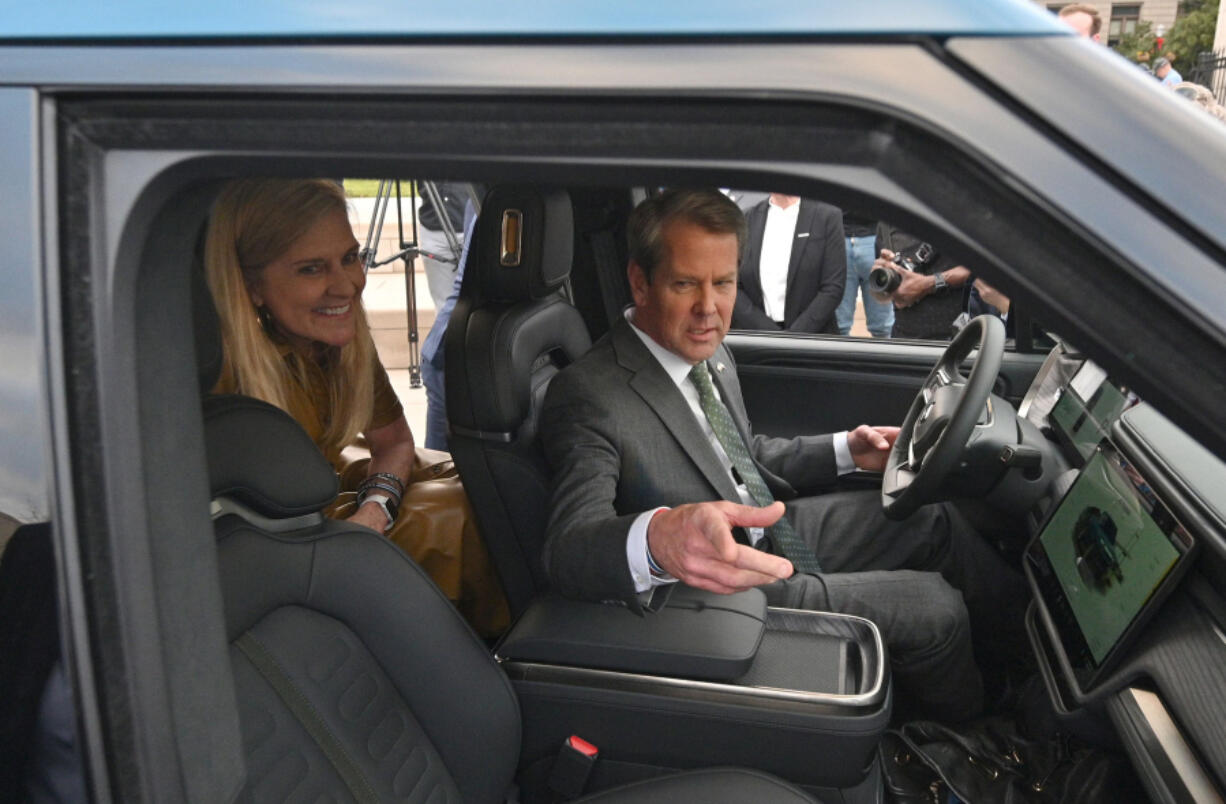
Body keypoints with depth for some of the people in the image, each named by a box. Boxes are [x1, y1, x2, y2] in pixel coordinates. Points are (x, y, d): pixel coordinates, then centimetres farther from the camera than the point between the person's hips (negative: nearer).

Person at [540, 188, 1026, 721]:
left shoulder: (711, 356, 2)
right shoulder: (587, 395, -27)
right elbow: (567, 546, -38)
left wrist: (846, 451, 5)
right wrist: (656, 540, -60)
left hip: (775, 533, 9)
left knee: (934, 519, 13)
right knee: (935, 608, -7)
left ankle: (1022, 635, 40)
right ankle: (975, 727, 27)